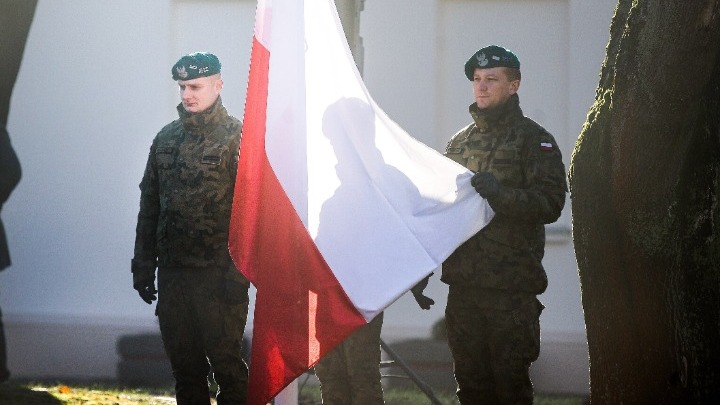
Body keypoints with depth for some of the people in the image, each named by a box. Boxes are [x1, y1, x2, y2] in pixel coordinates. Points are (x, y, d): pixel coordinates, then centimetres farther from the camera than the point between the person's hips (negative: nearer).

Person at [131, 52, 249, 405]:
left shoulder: (238, 136, -6)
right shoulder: (166, 138, 13)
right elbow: (149, 206, 17)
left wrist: (238, 272, -17)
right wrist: (143, 266, 13)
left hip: (218, 276, -6)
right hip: (172, 273, 6)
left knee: (225, 362, -3)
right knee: (184, 366, 11)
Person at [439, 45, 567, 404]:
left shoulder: (532, 139, -2)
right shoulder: (460, 142, 16)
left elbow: (551, 203, -14)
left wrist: (500, 194, -27)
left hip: (511, 290, -5)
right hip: (463, 283, 6)